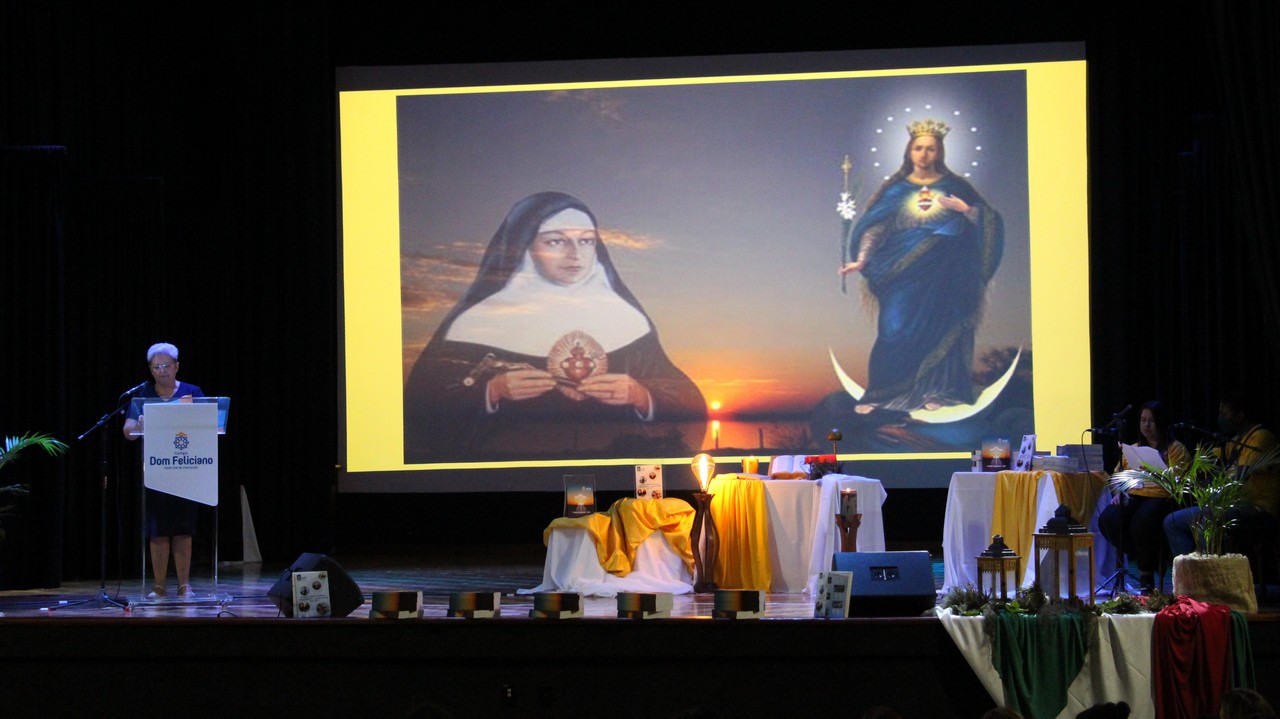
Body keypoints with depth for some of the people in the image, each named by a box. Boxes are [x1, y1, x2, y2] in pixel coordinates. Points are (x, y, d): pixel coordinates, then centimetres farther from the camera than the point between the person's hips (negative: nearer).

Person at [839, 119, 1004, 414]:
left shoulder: (953, 186, 8)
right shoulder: (896, 189, 7)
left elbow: (987, 220, 5)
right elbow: (874, 227, 1)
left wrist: (964, 208, -13)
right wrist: (861, 259, -12)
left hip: (942, 274, 1)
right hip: (904, 273, 0)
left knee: (938, 330, -1)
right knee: (895, 330, -7)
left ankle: (934, 392, 5)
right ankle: (878, 394, -5)